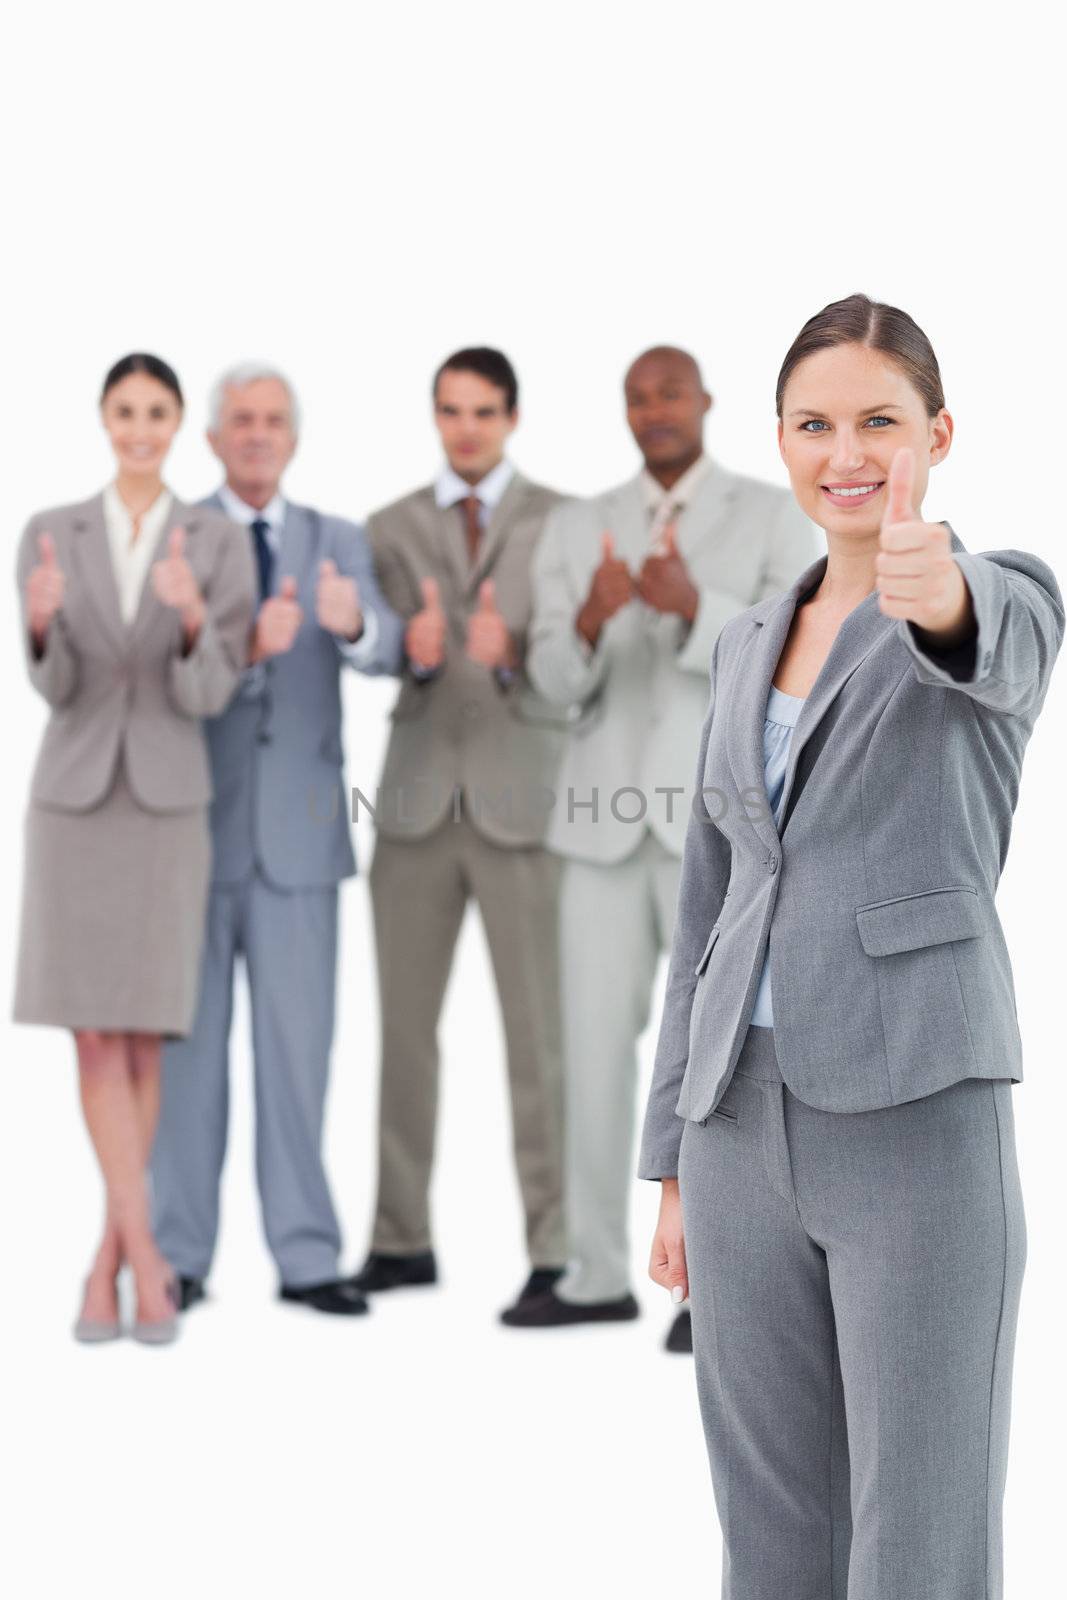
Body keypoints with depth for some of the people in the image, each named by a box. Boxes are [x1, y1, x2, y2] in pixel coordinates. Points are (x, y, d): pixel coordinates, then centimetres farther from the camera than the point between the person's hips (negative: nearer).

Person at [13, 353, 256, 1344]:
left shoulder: (223, 546, -1)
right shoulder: (47, 536, 1)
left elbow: (209, 697, -10)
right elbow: (52, 686, -8)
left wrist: (193, 622, -33)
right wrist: (42, 626, -33)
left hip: (168, 808, 0)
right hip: (73, 802, 0)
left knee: (143, 1041, 2)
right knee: (97, 1038, -7)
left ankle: (106, 1262, 13)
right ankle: (146, 1258, -4)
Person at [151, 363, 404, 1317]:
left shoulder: (338, 545, 7)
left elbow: (387, 653, -11)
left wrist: (351, 620, -35)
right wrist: (248, 644, -32)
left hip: (298, 833, 1)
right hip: (192, 828, -1)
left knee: (298, 1048, 1)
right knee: (189, 1045, 3)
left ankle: (306, 1256, 6)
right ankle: (180, 1255, 11)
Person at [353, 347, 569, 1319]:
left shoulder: (562, 523, 2)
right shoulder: (393, 530, 10)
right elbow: (394, 665, 2)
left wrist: (512, 651, -27)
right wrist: (418, 653, -23)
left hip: (522, 801, -3)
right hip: (418, 800, 3)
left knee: (539, 1029, -4)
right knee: (405, 1024, 6)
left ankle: (554, 1250, 2)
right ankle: (402, 1240, 15)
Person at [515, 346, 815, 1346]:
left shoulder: (774, 518, 0)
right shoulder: (576, 529, 9)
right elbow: (554, 678, -1)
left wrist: (692, 607, -28)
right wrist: (591, 620, -25)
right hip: (607, 817, 4)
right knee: (594, 1047, 4)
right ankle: (600, 1275, 14)